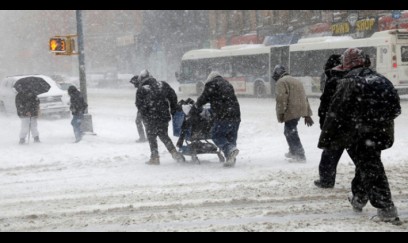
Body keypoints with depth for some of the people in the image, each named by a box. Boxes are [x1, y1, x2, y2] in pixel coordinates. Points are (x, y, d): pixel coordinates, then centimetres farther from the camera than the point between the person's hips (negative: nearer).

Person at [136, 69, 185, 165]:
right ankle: (174, 152, 6)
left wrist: (144, 115, 3)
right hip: (164, 116, 4)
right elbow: (173, 97, 7)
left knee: (152, 137, 8)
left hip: (150, 118, -4)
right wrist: (173, 110, 15)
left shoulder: (141, 90, -6)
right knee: (164, 135, 17)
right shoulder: (163, 85, 4)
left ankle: (155, 157, 8)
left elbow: (139, 105, -9)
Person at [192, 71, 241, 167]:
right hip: (236, 116, 7)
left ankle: (231, 149, -20)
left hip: (223, 117, -7)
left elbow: (203, 99, 2)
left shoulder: (211, 84, 1)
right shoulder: (227, 84, 25)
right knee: (231, 137, 12)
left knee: (216, 135, 1)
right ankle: (231, 159, 6)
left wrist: (194, 109, 18)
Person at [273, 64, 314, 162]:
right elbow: (305, 98, 24)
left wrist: (281, 113, -16)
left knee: (291, 133, -5)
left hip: (291, 112, -9)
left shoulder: (281, 82, -4)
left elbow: (281, 98, -17)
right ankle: (293, 152, 33)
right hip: (300, 110, 9)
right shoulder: (296, 81, 25)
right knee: (289, 131, 23)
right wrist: (307, 114, 25)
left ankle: (300, 155, -10)